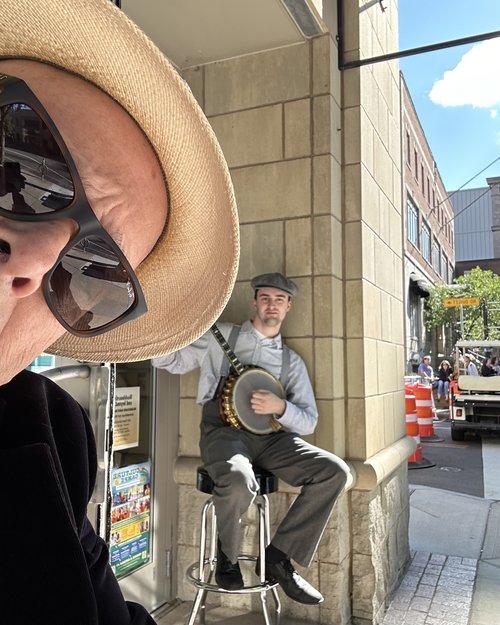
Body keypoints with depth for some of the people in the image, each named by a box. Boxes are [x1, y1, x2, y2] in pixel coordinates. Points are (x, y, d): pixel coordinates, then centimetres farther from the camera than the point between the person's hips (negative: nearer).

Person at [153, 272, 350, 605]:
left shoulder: (292, 361, 15)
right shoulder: (222, 336, 8)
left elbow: (309, 421, 10)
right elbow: (173, 360, 4)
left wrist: (280, 408, -11)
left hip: (270, 436, 4)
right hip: (224, 431, -4)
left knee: (335, 470, -17)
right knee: (240, 482, -37)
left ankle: (278, 557, -5)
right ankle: (228, 555, -2)